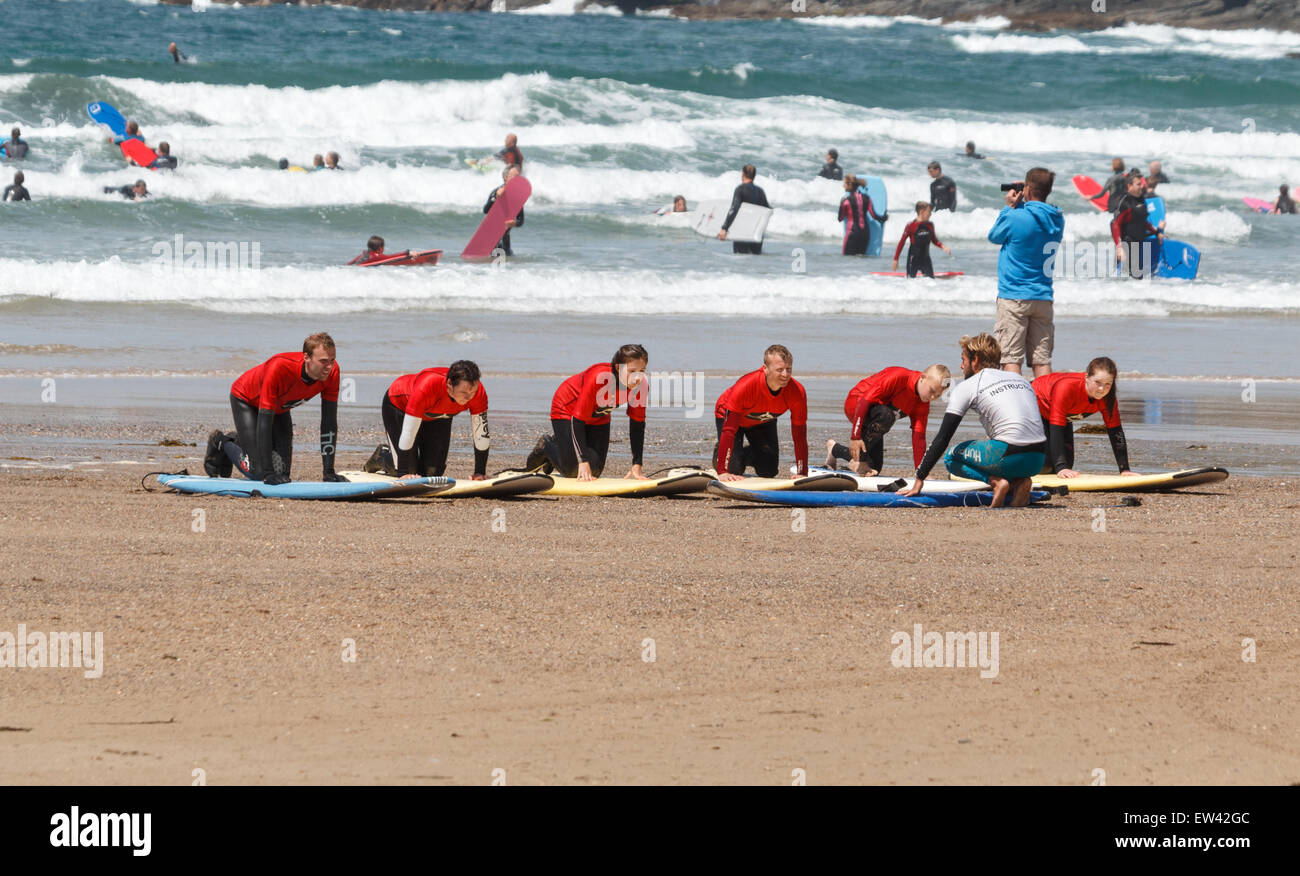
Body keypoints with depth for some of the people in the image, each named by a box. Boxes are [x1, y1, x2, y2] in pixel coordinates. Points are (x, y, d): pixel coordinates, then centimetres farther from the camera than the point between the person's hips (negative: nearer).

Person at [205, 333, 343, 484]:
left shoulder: (332, 371, -29)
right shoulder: (279, 368, -44)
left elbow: (329, 422, -22)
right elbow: (264, 420, -40)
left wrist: (329, 471, -25)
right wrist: (268, 473, -41)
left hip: (280, 407, 6)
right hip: (245, 399, -6)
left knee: (282, 472, -1)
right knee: (256, 472, -14)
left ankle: (240, 442, 28)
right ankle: (221, 443, 17)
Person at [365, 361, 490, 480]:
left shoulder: (478, 392, -33)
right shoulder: (426, 388, -46)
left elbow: (481, 433, -21)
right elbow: (409, 432, -40)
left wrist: (480, 473, -18)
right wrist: (404, 473, -38)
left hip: (438, 416, 5)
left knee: (433, 472, -2)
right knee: (408, 470, -10)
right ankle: (381, 455, 22)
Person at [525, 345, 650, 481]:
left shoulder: (641, 387, -27)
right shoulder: (598, 379, -42)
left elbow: (638, 423, -14)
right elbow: (578, 419, -36)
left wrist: (637, 465, -18)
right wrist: (584, 462, -39)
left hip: (598, 417, 6)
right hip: (568, 410, -6)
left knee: (595, 471, 7)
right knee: (571, 470, -10)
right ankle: (546, 446, 22)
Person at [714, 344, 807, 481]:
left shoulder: (797, 391, -33)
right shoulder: (746, 386, -44)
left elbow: (799, 433, -23)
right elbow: (729, 430, -41)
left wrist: (802, 474, -25)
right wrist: (723, 472, -43)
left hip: (763, 422, 4)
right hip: (729, 415, -4)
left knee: (769, 472, 0)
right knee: (734, 469, -15)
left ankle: (745, 453, 34)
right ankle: (719, 454, 23)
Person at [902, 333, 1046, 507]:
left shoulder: (967, 387, 5)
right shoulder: (1020, 379, 22)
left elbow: (942, 439, 4)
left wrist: (919, 480, 8)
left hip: (1009, 457, -6)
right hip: (1038, 460, 6)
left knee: (952, 457, 18)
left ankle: (996, 481, -7)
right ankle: (1018, 482, 5)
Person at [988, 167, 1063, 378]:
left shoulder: (1016, 217, -13)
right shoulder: (1057, 219, 3)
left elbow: (993, 236, 5)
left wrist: (1009, 207, 10)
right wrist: (1019, 206, 11)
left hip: (1014, 298, -5)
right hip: (1044, 297, 5)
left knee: (1011, 357, -4)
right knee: (1042, 358, 6)